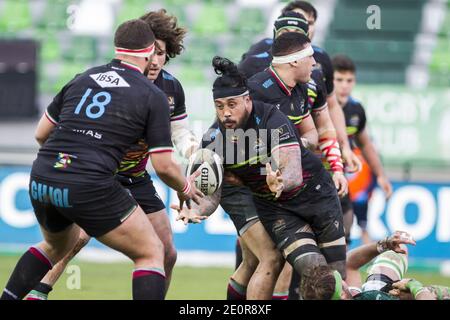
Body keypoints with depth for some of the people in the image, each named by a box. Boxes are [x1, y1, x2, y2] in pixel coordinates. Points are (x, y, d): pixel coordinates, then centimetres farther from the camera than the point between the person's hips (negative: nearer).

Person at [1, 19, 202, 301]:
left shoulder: (82, 79, 15)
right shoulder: (153, 96, 1)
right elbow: (163, 166, -1)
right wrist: (185, 189, 19)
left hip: (40, 181, 6)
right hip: (90, 187, -6)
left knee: (56, 246, 35)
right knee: (151, 254, 8)